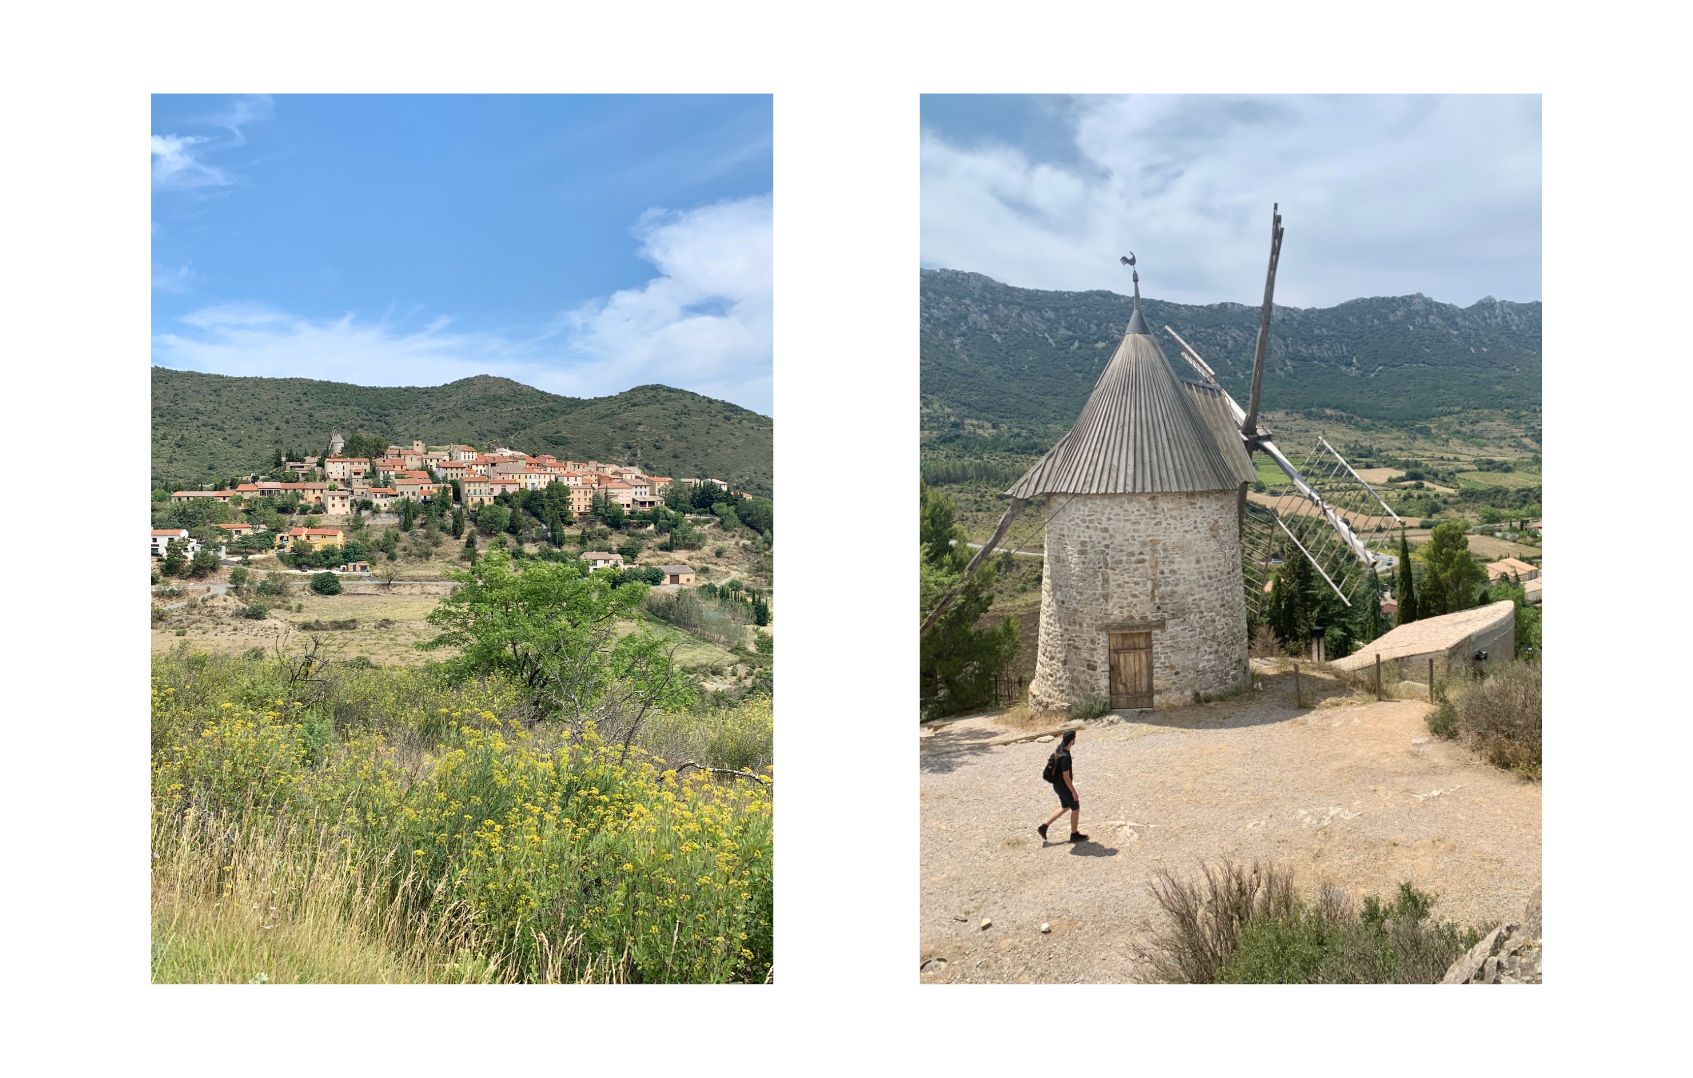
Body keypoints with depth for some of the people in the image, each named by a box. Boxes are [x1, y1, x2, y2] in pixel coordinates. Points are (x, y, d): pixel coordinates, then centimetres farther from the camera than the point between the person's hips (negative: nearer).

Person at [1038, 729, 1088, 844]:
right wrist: (1074, 792, -18)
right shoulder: (1065, 757, -33)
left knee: (1065, 808, 24)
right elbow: (1066, 777, -28)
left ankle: (1044, 827, 23)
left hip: (1058, 785, 9)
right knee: (1076, 808, 12)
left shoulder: (1060, 747, -4)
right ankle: (1074, 835, 30)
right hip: (1064, 787, -9)